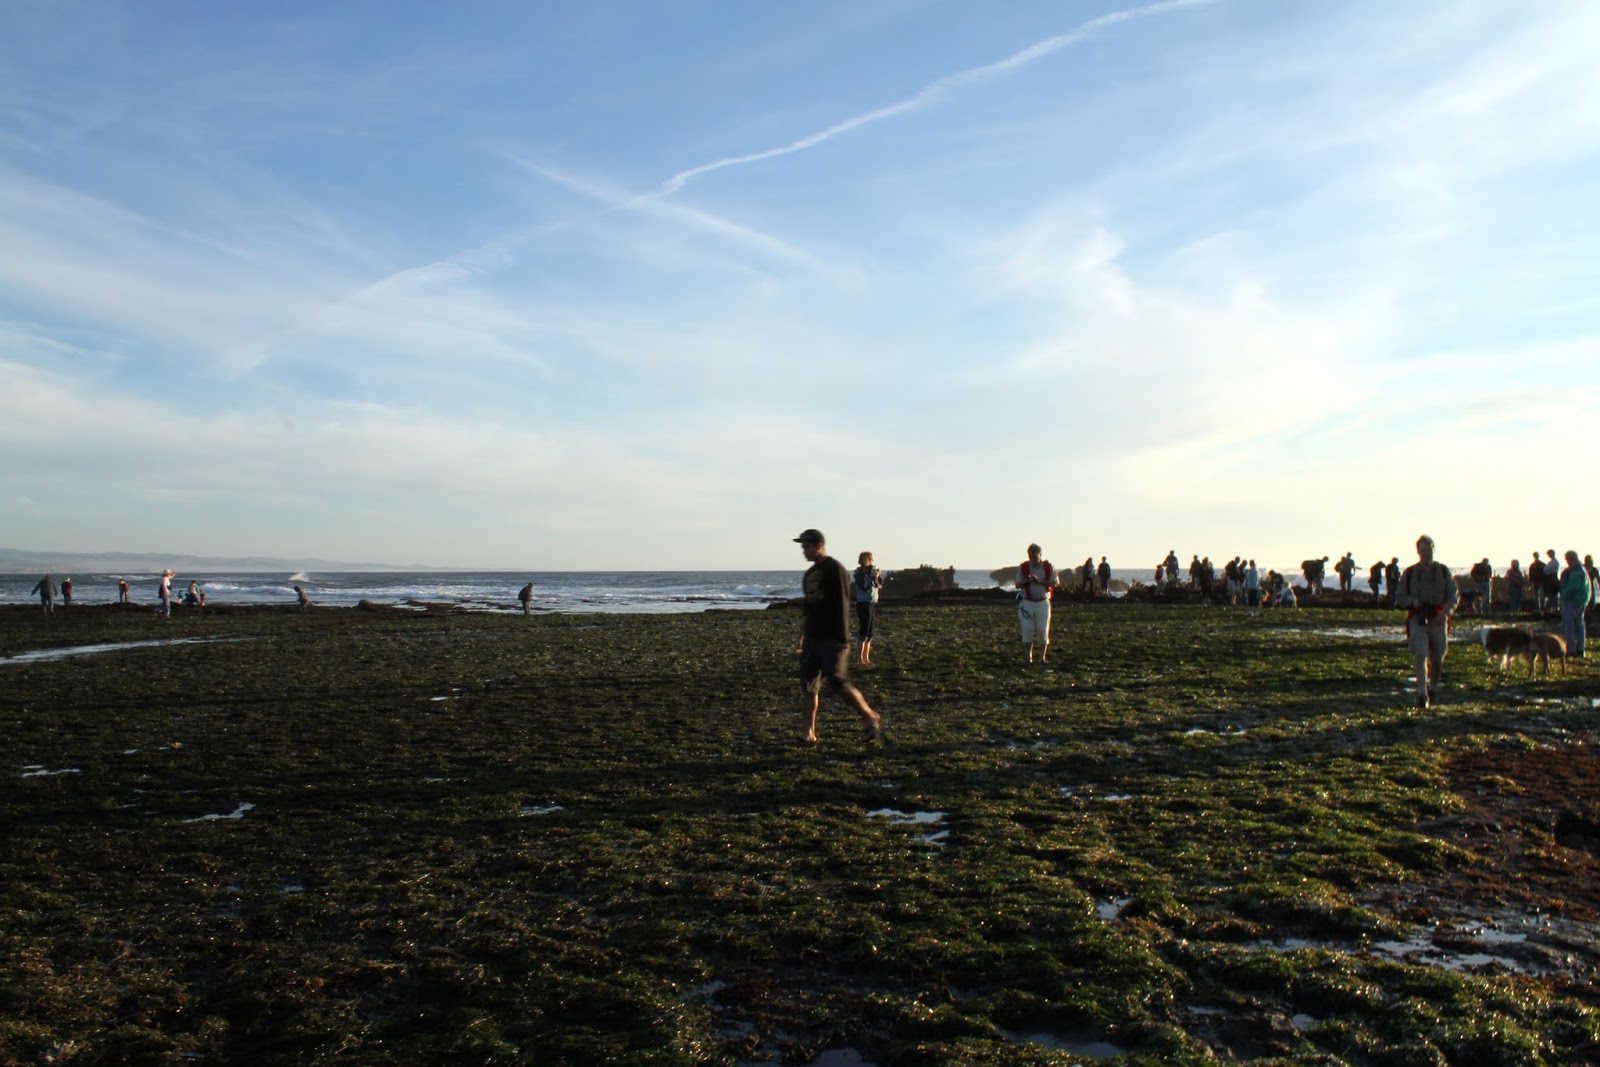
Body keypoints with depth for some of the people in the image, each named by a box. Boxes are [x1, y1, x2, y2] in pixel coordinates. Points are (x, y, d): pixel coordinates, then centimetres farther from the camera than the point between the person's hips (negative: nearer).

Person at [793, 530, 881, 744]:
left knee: (838, 683, -9)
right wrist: (803, 637, 21)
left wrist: (842, 638, -20)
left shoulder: (835, 569, -9)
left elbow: (842, 605, -15)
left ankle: (871, 718, 8)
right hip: (813, 638, 8)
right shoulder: (810, 574, 17)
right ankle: (808, 733, 6)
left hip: (832, 639, -8)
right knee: (808, 684, 3)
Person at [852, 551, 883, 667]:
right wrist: (875, 577, -17)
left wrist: (878, 577, 0)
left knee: (869, 634, 11)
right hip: (864, 605, -8)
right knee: (864, 633, -9)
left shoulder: (869, 573, 11)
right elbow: (866, 588, -22)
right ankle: (861, 660, -7)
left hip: (871, 605, 8)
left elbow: (879, 586, 15)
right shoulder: (859, 574, -11)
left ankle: (866, 658, 16)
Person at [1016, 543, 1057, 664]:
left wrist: (1039, 581, -18)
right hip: (1027, 602, 0)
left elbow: (1054, 583, -6)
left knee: (1043, 630, -1)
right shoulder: (1023, 567, 0)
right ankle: (1029, 656, 7)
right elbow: (1017, 585, 2)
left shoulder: (1048, 567, -1)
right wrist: (1027, 581, -18)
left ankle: (1043, 656, 7)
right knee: (1027, 629, -2)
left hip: (1042, 602, 0)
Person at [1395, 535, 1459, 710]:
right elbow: (1400, 598, 9)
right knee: (1420, 656, -14)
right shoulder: (1409, 573, 4)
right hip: (1417, 619, -1)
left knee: (1437, 659, 7)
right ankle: (1422, 695, -14)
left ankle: (1433, 686, 35)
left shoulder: (1443, 571, 6)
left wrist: (1446, 611, -12)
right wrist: (1412, 601, -13)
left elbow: (1454, 595, 6)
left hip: (1438, 620, 1)